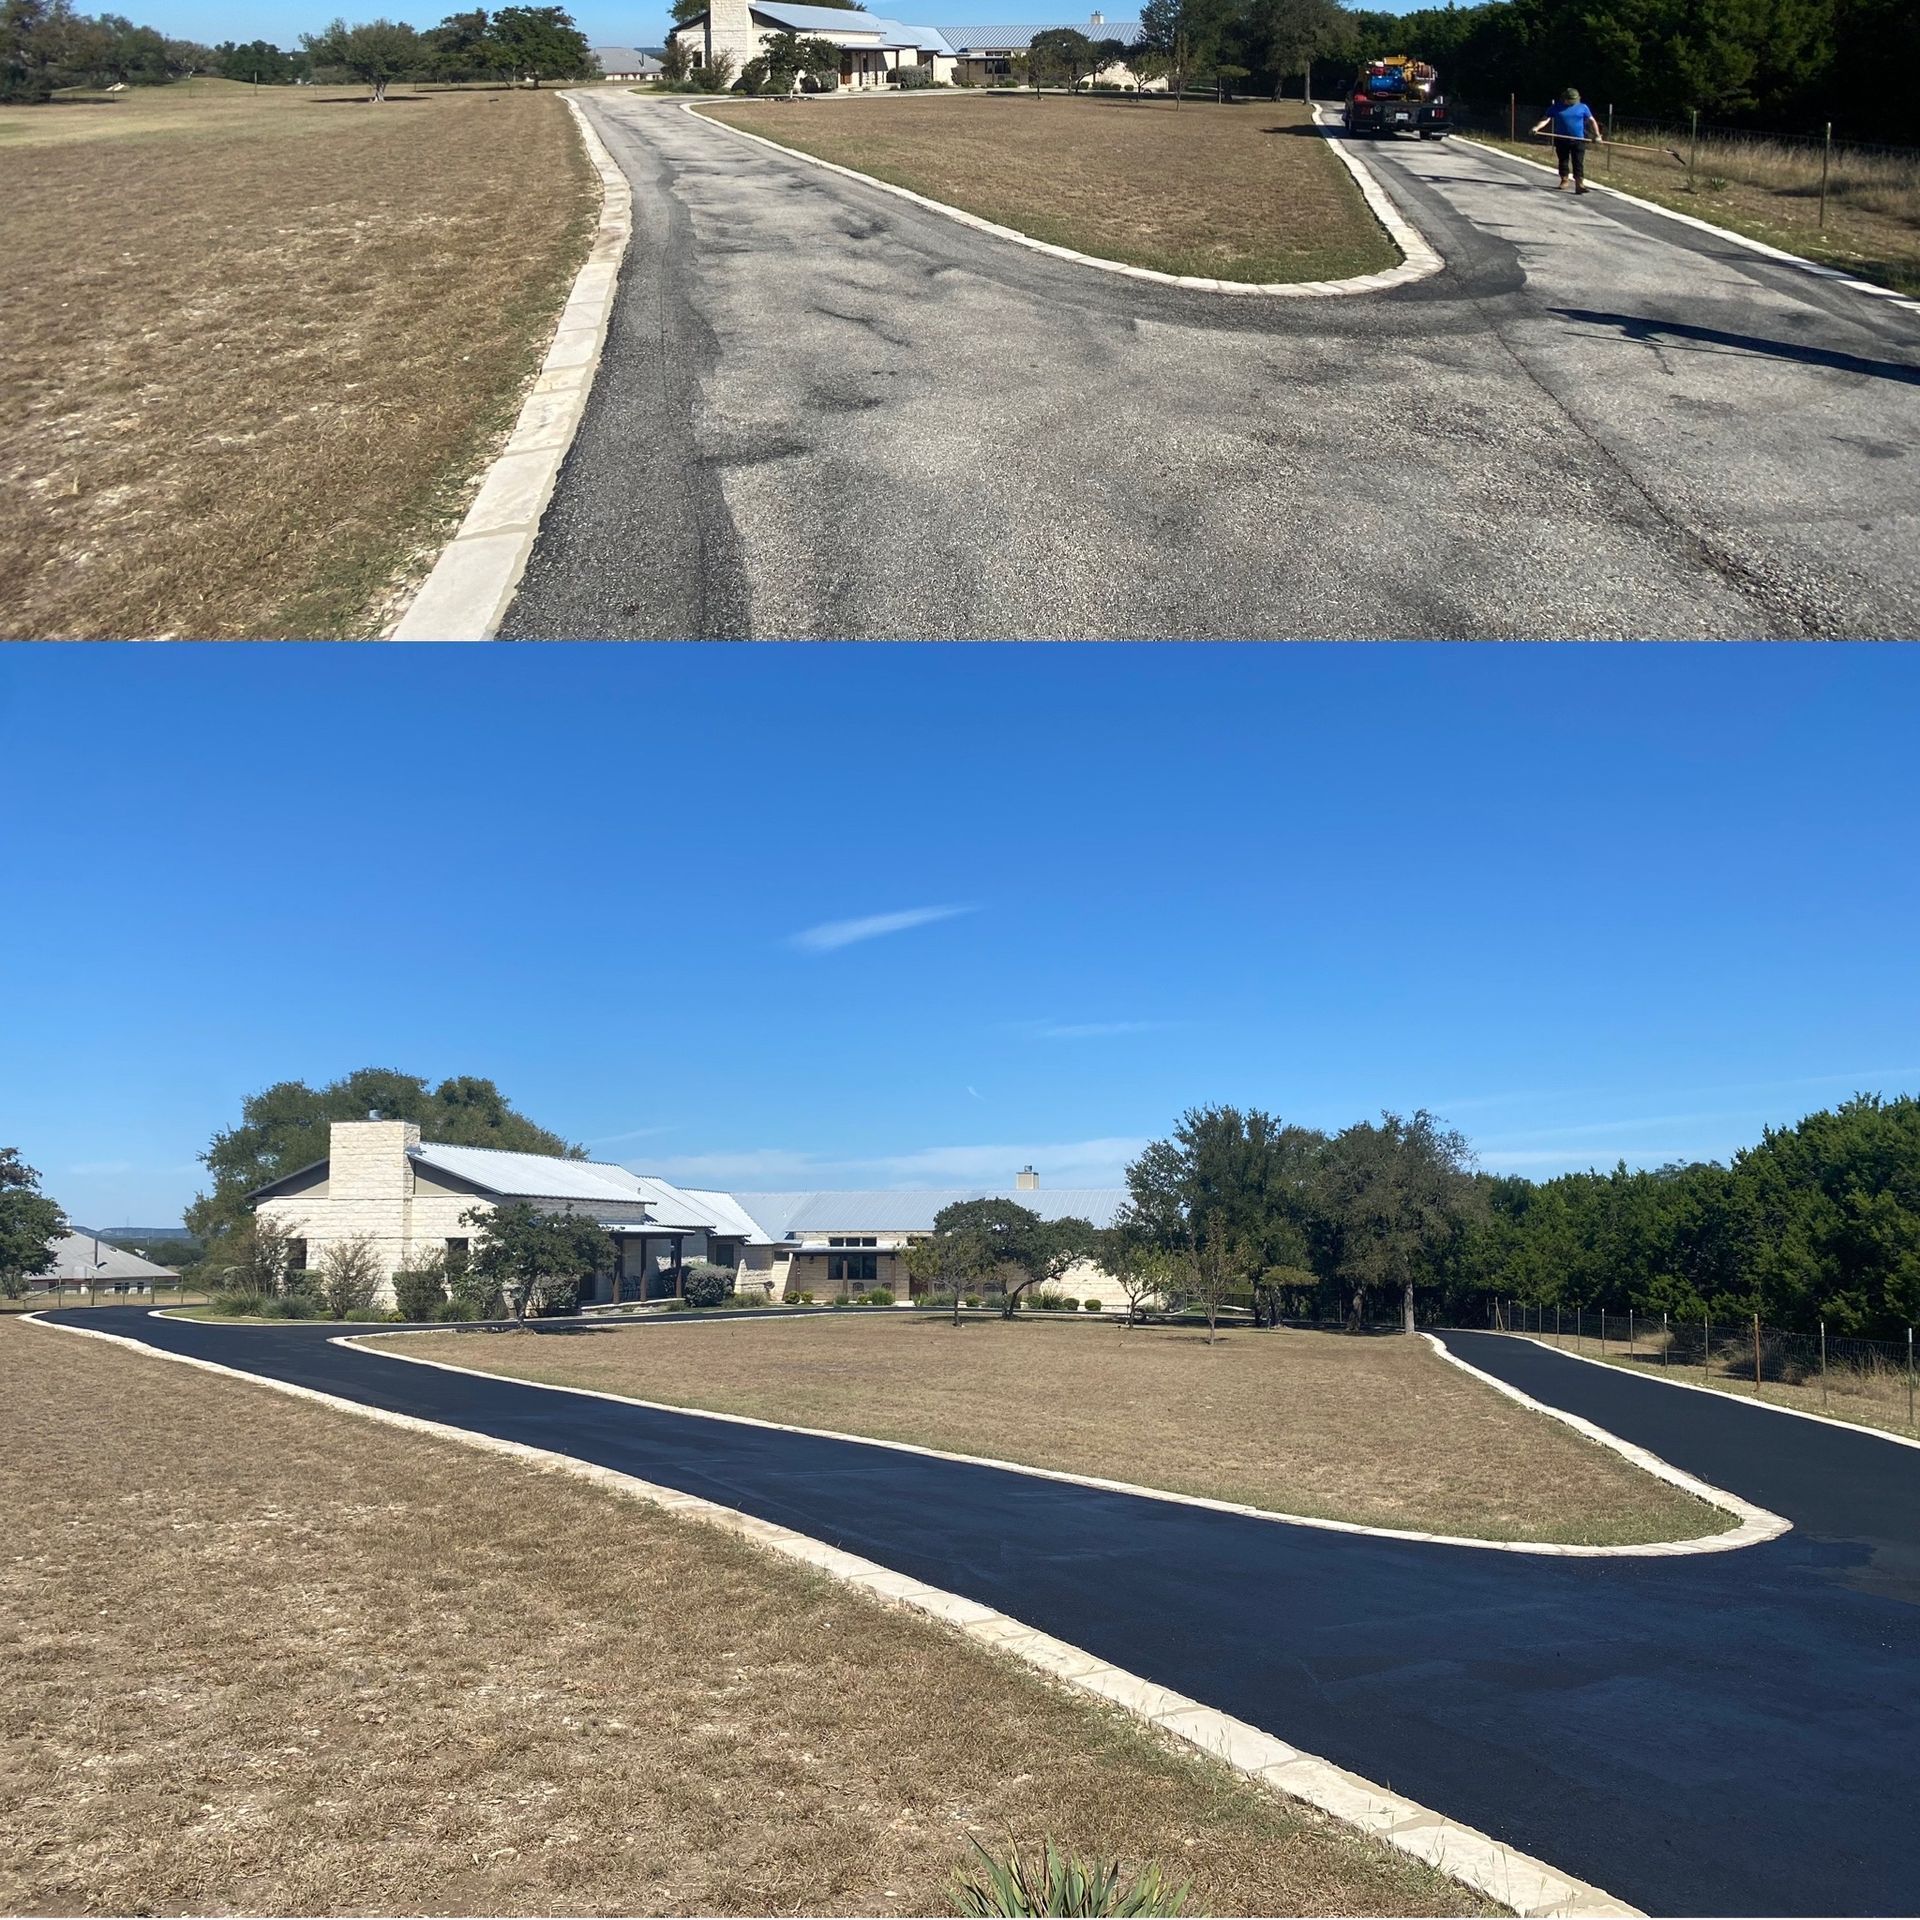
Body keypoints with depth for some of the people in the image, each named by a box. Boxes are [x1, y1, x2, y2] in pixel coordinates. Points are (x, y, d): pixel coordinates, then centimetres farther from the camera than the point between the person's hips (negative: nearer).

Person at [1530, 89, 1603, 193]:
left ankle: (1579, 184, -11)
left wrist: (1597, 135, 2)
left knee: (1578, 163, -7)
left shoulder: (1583, 107, 5)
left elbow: (1592, 121, 9)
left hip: (1578, 140, -1)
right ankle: (1564, 181, 28)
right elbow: (1546, 119, -4)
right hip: (1561, 140, 1)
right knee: (1563, 161, 11)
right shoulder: (1556, 108, 3)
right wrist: (1536, 128, -22)